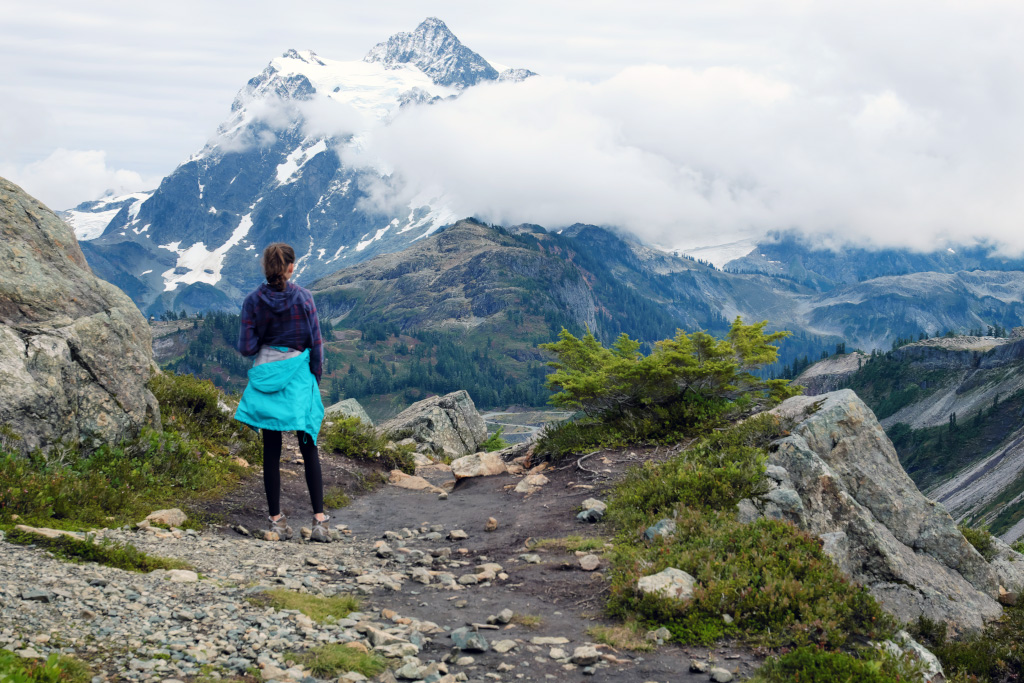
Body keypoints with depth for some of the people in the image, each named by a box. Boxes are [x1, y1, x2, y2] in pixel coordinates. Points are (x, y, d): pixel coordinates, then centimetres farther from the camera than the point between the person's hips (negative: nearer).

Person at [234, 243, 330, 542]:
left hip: (266, 377, 1)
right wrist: (316, 379, 9)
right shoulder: (303, 298, -6)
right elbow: (316, 343, -3)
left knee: (271, 451, 7)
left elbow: (246, 348, -6)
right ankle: (319, 519, -2)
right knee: (309, 449, 4)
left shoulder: (253, 301, -4)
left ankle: (277, 520, 10)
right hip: (299, 376, -1)